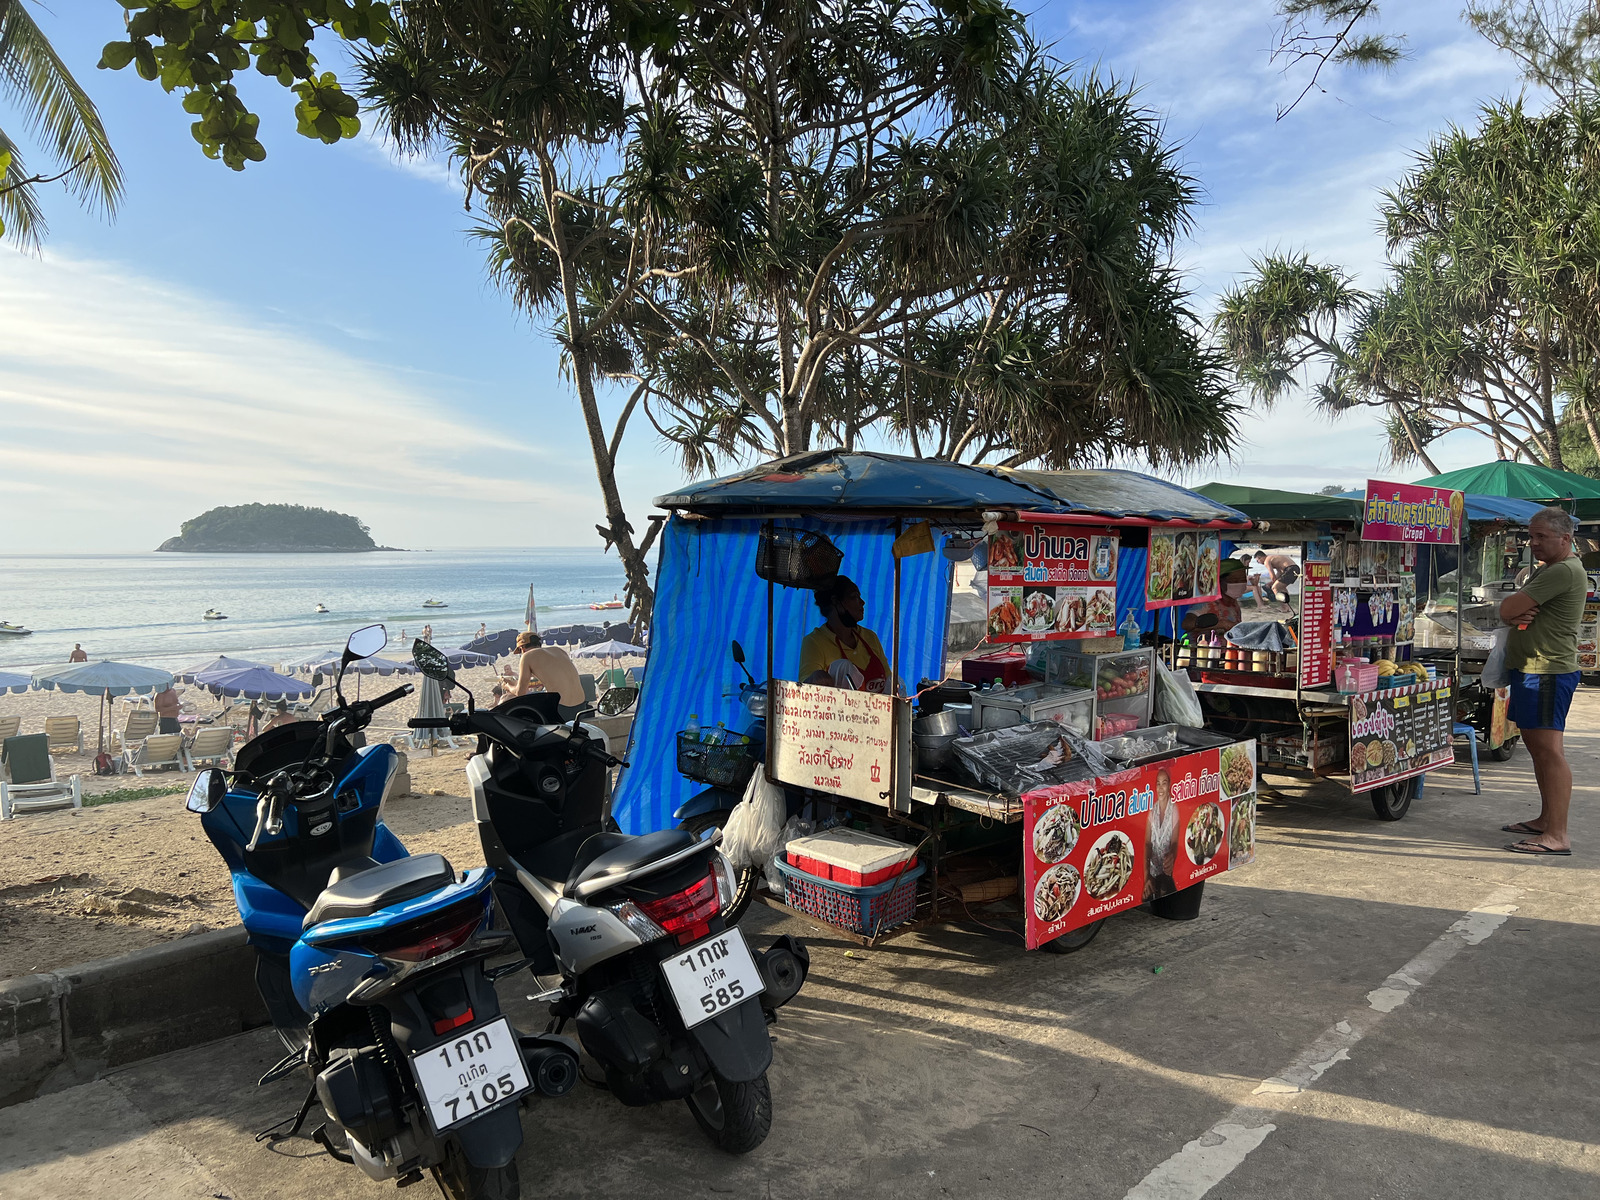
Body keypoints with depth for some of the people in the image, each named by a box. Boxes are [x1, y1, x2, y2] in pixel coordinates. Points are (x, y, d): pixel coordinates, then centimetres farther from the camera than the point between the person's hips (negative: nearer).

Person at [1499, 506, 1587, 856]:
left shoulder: (1564, 571, -16)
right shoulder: (1545, 570, 19)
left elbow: (1506, 609, -20)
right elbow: (1506, 612, 14)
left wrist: (1513, 611, 3)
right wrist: (1518, 615, -8)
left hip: (1548, 672, -11)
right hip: (1529, 668, 11)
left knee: (1549, 749, -12)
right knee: (1537, 746, 16)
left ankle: (1557, 836, -12)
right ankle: (1546, 820, 25)